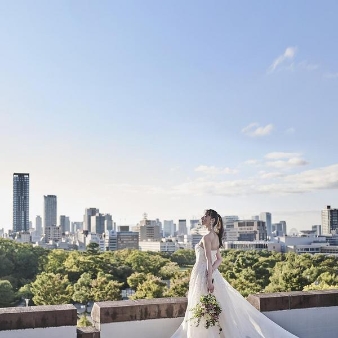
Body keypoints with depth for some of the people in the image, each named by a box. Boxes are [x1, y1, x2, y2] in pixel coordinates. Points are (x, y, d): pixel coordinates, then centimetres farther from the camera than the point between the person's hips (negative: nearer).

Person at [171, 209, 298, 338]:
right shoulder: (215, 236, 12)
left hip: (203, 274, -9)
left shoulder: (207, 237, -16)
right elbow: (219, 258, 12)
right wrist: (210, 272, -2)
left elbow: (209, 260, -20)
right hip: (210, 273, 9)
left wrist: (209, 280, -22)